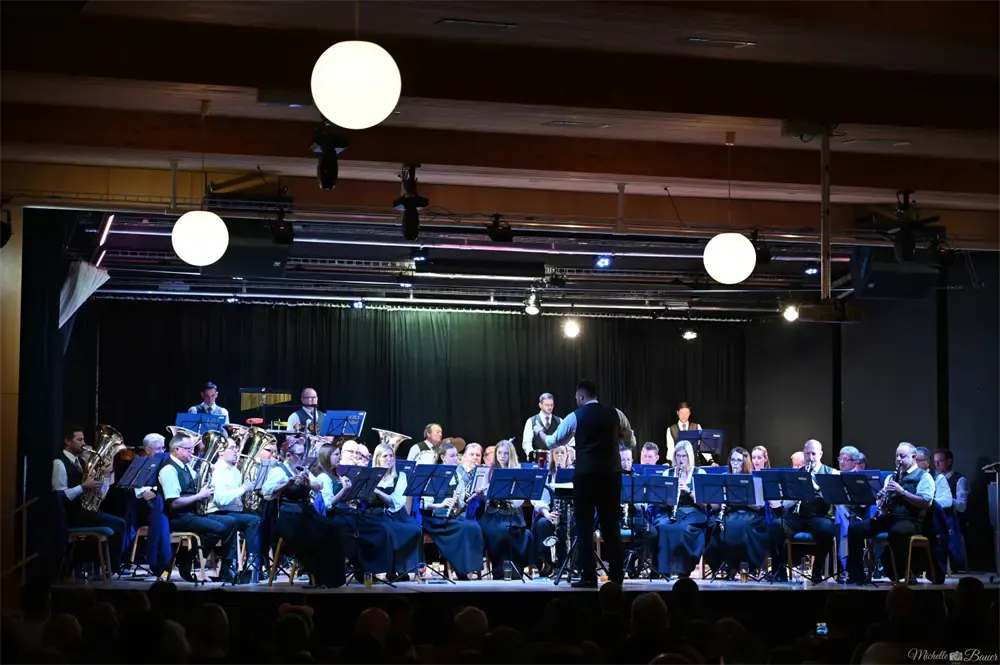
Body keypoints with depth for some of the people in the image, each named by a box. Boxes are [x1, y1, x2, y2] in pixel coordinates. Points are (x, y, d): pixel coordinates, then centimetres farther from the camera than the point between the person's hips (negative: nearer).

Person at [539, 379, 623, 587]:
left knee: (585, 525, 3)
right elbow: (630, 442, 18)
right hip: (611, 473, 3)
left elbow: (553, 442, 12)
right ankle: (616, 575, 8)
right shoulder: (615, 414, 6)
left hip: (586, 474, -3)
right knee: (611, 525, 9)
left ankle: (589, 576, -1)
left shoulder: (575, 417, -1)